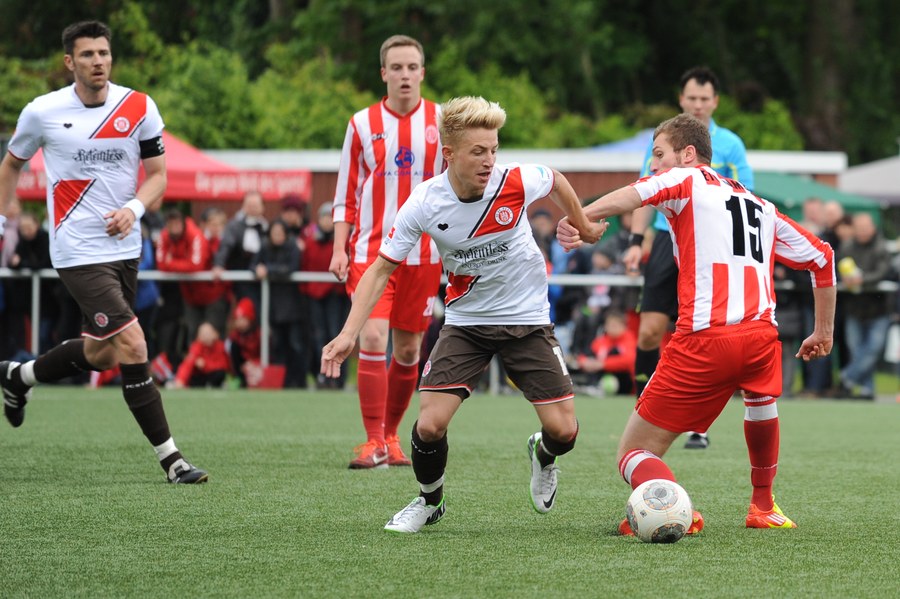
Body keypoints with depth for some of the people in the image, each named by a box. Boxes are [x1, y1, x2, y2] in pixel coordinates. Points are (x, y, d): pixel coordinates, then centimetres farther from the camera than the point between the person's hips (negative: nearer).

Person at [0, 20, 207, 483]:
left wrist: (134, 208, -15)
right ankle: (170, 458, -11)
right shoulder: (42, 112, -6)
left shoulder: (139, 108, -1)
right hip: (78, 252, -5)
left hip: (124, 249, 5)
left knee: (101, 354, 15)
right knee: (132, 345, -16)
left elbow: (158, 174, 4)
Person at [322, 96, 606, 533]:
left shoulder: (516, 182, -19)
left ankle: (542, 455, 32)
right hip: (466, 321, 0)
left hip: (527, 318, 0)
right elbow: (381, 269, -10)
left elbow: (556, 182, 6)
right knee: (429, 425, -16)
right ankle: (429, 502, 15)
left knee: (563, 431, -7)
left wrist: (583, 228, 20)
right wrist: (348, 335, -19)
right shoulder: (424, 205, -19)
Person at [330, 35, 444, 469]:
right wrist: (339, 249, -2)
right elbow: (346, 193, 7)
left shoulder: (442, 122, 2)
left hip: (423, 253, 1)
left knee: (408, 349, 7)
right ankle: (374, 441, -10)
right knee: (372, 339, -15)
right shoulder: (362, 124, 3)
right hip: (372, 250, -1)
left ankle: (391, 435, 22)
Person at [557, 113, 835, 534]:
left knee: (634, 453, 4)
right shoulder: (761, 207, 28)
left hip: (705, 338, -5)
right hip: (761, 335, 5)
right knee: (761, 398, 42)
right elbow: (821, 257, 33)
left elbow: (638, 193, -12)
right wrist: (824, 333, 40)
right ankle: (763, 507, 46)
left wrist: (580, 217, -29)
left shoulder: (685, 180, 11)